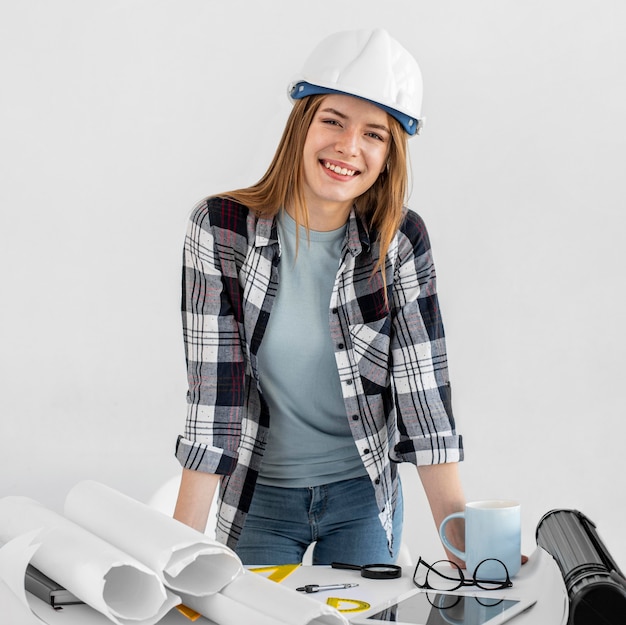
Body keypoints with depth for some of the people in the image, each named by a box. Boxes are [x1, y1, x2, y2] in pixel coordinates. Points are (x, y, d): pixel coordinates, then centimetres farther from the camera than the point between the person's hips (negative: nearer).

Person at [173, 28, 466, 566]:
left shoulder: (401, 239, -11)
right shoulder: (220, 228, -15)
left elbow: (422, 382, -11)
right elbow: (212, 388, -17)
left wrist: (457, 526, -17)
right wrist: (183, 542, -20)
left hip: (363, 493, 1)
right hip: (258, 492, -1)